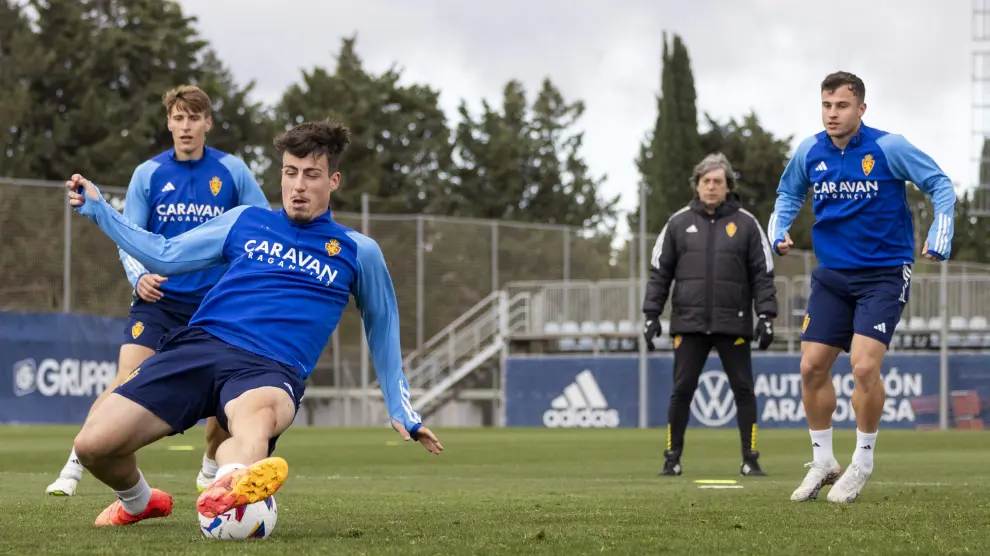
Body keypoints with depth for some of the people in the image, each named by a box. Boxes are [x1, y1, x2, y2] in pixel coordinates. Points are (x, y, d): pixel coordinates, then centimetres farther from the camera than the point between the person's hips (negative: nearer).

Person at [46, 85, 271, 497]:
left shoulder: (232, 171, -1)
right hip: (157, 297, -1)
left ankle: (211, 471, 25)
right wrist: (138, 276, -15)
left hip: (214, 302, 1)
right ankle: (73, 468, -10)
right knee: (126, 382, -16)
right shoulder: (148, 174, 0)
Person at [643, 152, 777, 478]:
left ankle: (750, 459, 7)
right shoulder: (679, 223, 7)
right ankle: (672, 457, 10)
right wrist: (652, 315, 3)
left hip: (733, 324, -1)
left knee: (744, 390, 0)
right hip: (689, 323, 1)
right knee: (682, 391, 1)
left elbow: (762, 274, 4)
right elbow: (659, 271, 9)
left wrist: (766, 316, -4)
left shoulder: (746, 224, 4)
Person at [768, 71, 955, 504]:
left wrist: (939, 236, -13)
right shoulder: (809, 152, 0)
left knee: (864, 366, -17)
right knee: (812, 367, -1)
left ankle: (863, 463, 4)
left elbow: (940, 184, -3)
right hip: (831, 275, 5)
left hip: (884, 275, -4)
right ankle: (823, 462, 18)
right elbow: (789, 195, 20)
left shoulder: (889, 148, -12)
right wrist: (778, 231, 3)